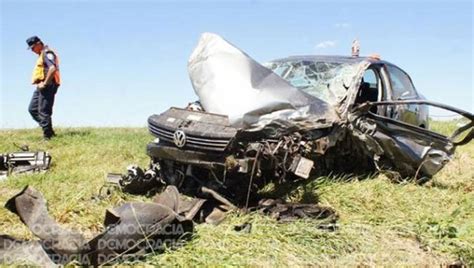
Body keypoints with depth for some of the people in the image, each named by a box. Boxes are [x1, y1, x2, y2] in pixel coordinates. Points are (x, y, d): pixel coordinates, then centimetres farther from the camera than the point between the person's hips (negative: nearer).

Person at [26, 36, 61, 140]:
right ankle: (49, 131, 11)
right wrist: (39, 83, 13)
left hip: (47, 86, -11)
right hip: (41, 86, 11)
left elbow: (53, 68, -24)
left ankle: (48, 136, -5)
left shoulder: (47, 53, -9)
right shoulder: (42, 55, 23)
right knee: (32, 109, 10)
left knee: (43, 111, -10)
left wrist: (45, 83, -21)